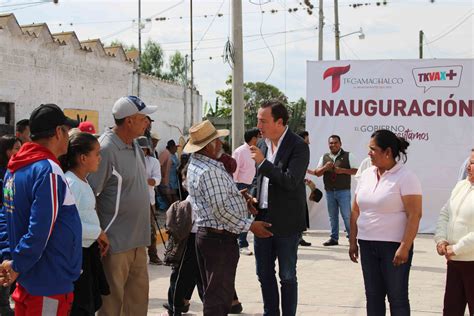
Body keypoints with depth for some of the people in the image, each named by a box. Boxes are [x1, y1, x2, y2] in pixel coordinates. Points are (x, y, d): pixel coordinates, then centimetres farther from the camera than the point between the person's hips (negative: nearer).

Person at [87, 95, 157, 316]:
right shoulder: (106, 149, -18)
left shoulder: (134, 146, 10)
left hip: (137, 240, 9)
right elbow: (88, 196, -19)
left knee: (138, 295, 16)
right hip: (116, 241, -8)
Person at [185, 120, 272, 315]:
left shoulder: (197, 164, 11)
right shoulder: (210, 171, -22)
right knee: (220, 294, -1)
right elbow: (221, 211, -23)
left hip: (206, 234, 10)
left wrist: (241, 202, 12)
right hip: (220, 238, -10)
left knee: (213, 292, 18)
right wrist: (250, 226, -16)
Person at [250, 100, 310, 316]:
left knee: (287, 277, 3)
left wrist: (263, 162, -23)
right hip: (263, 218, 7)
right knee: (264, 274, 14)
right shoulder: (263, 144, 8)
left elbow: (291, 181, -23)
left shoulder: (298, 146, -13)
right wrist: (255, 198, 5)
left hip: (286, 221, -7)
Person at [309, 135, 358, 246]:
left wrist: (342, 170, -17)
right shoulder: (324, 157, 12)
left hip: (343, 191, -4)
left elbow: (356, 171, -4)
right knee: (332, 216, 10)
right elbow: (317, 173, 10)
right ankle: (334, 238, 17)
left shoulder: (348, 156, 1)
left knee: (346, 215, -5)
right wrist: (325, 168, -10)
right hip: (329, 191, 4)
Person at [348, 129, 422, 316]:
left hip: (394, 246, -6)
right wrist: (353, 241, 10)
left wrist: (405, 247, -20)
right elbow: (356, 211, 13)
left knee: (397, 297, 2)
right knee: (373, 295, 11)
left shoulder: (405, 177, -10)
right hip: (367, 245, 6)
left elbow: (414, 214, -15)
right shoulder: (366, 175, 9)